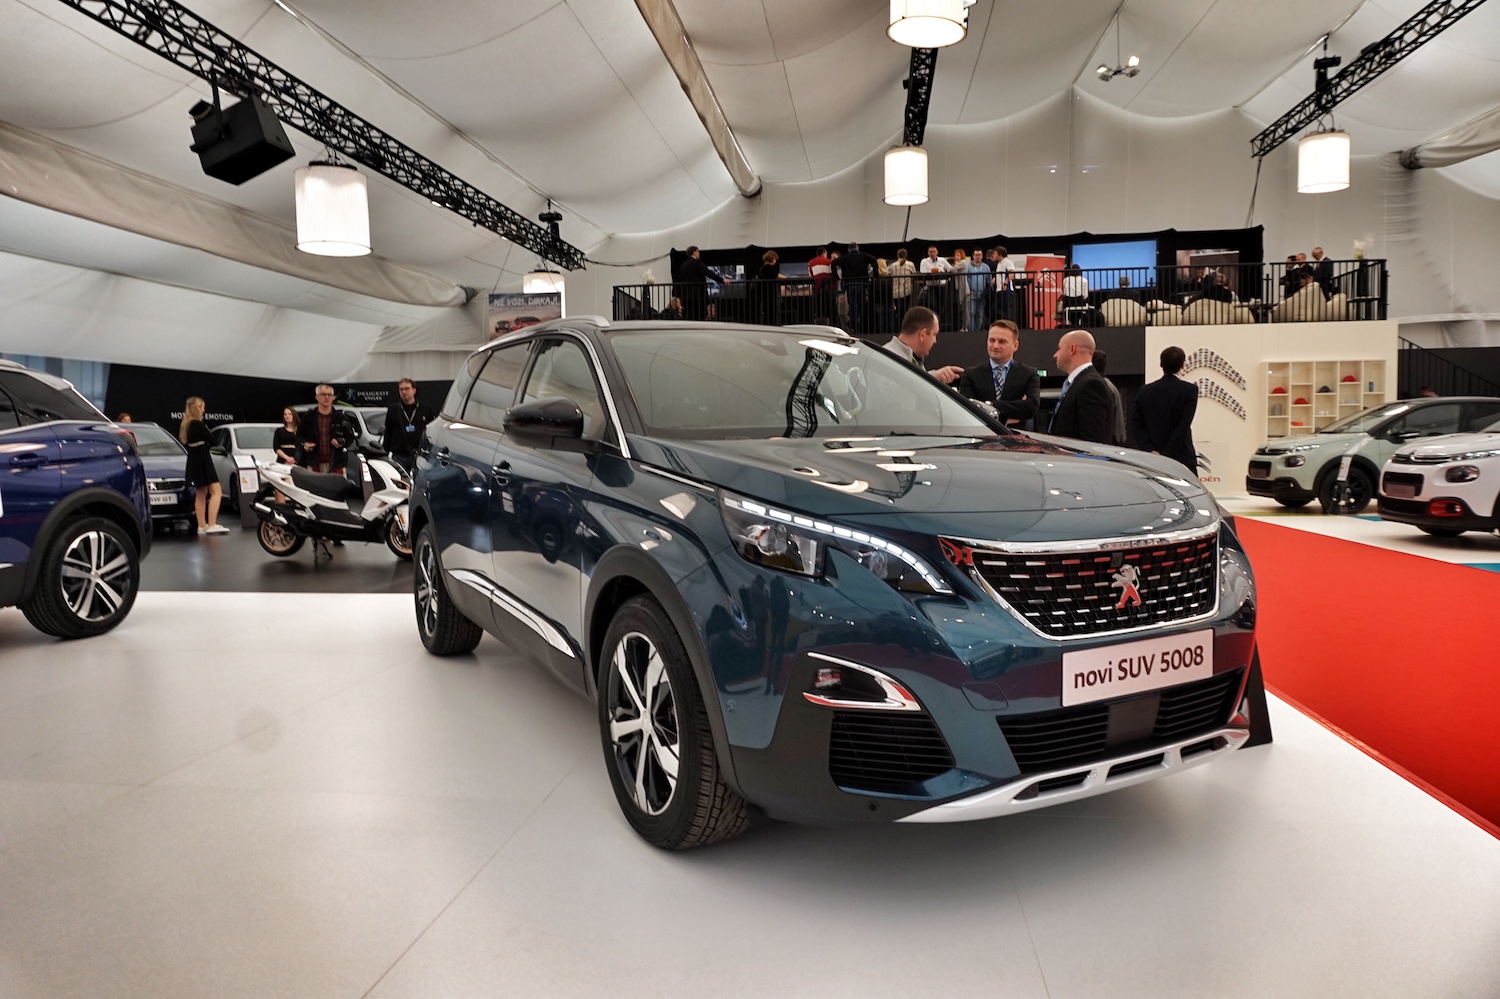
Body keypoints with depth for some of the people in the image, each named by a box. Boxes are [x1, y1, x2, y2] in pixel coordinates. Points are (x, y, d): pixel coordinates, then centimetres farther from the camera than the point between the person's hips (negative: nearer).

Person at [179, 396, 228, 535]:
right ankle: (212, 525, -23)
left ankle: (202, 526, 16)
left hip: (193, 461, 10)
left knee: (200, 494, 14)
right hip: (202, 461, -10)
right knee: (216, 492, -13)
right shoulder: (197, 424, -16)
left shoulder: (186, 425, 12)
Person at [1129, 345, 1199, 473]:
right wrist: (1167, 455, -13)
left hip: (1153, 458, 3)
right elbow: (1184, 426, -13)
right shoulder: (1190, 390, -6)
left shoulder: (1144, 390, 4)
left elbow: (1137, 425, -2)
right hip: (1182, 458, -3)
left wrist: (1150, 451, -6)